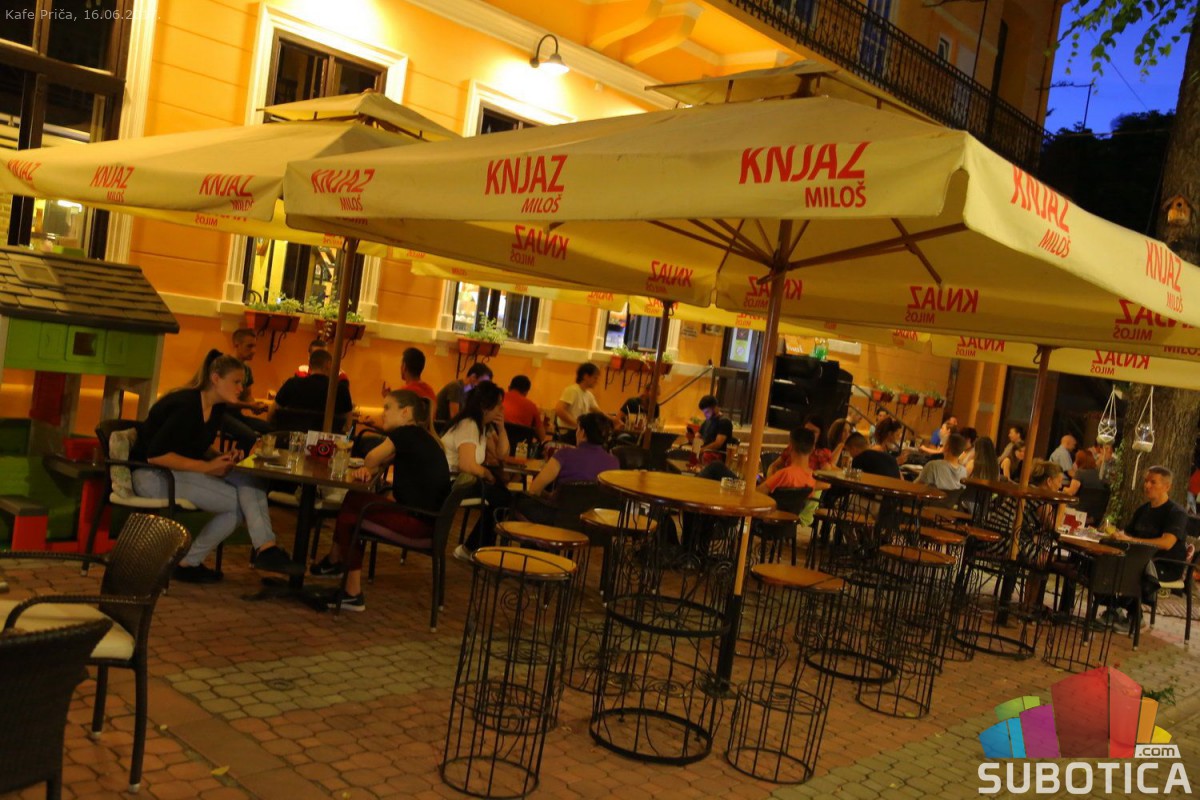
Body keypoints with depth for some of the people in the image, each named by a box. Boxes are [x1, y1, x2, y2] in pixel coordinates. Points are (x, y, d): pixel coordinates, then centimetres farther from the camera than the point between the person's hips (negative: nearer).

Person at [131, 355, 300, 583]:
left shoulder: (217, 408, 5)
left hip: (181, 469, 8)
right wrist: (207, 467, -24)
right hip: (152, 474, -8)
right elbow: (155, 455, -26)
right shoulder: (186, 405, -23)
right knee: (238, 502, -18)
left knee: (249, 481, -16)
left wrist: (221, 458, -5)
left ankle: (266, 548, -24)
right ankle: (187, 564, -6)